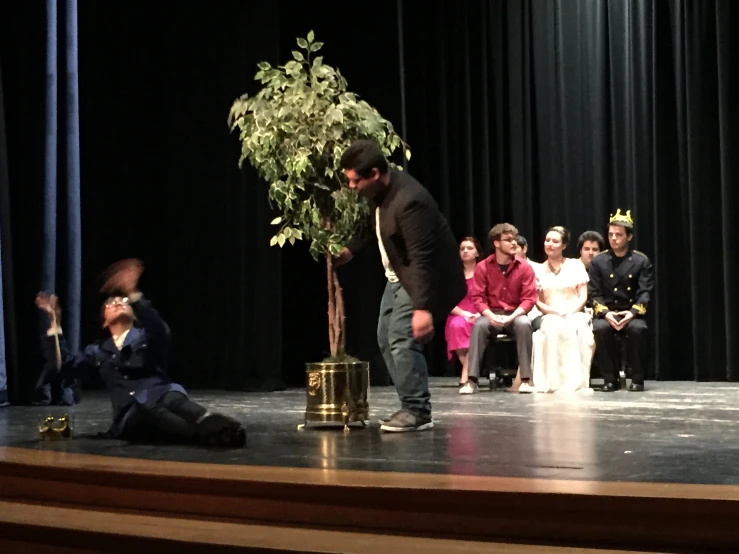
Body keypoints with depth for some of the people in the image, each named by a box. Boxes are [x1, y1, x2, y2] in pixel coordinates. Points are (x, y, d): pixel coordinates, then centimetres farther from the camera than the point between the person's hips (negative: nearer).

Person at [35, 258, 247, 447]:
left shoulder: (146, 336, 20)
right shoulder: (99, 351, 29)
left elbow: (160, 329, -6)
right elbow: (64, 364, 16)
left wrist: (134, 295, -19)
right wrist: (55, 322, 10)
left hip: (162, 394, 1)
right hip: (131, 413, -1)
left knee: (174, 400, -37)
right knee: (148, 412, -38)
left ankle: (208, 424, -70)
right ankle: (206, 434, -68)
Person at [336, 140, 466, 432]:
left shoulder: (409, 201, -32)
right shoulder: (380, 190, -3)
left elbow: (422, 259, -34)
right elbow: (372, 224, 19)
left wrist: (422, 307, -36)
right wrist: (350, 249, 5)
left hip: (423, 277, -10)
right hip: (399, 276, 11)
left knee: (403, 341, -17)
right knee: (386, 339, 12)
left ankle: (418, 411, -5)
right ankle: (412, 407, 18)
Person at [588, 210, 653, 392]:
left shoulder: (641, 260, 3)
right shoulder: (598, 261, 5)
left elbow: (645, 293, -5)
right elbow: (594, 294, 0)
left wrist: (633, 313, -22)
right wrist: (605, 313, -19)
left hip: (632, 314, -1)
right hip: (607, 313, 1)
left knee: (637, 329, -35)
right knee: (600, 328, -34)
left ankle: (637, 379, -17)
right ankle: (609, 379, -18)